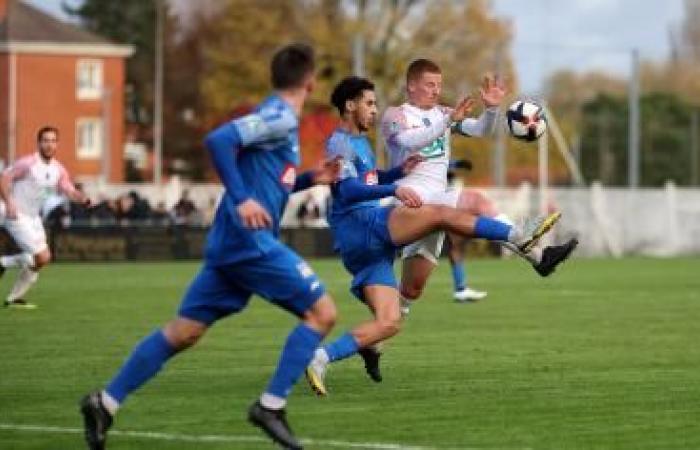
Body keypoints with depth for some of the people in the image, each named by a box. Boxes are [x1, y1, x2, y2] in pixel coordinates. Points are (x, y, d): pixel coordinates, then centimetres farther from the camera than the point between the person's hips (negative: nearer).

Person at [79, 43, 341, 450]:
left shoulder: (278, 118, 20)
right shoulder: (280, 117, -9)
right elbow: (220, 140, -23)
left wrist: (310, 179, 21)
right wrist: (242, 200, -26)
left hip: (231, 244, 10)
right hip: (251, 240, -10)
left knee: (183, 332, 9)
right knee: (322, 312, -5)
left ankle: (106, 403, 6)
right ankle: (271, 406, -8)